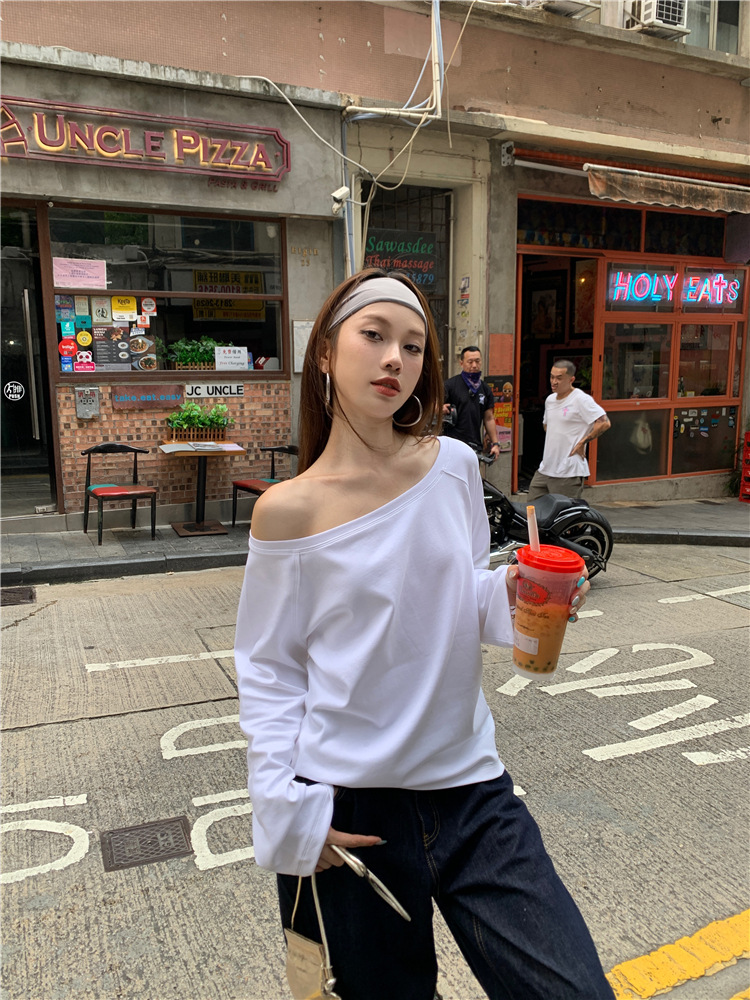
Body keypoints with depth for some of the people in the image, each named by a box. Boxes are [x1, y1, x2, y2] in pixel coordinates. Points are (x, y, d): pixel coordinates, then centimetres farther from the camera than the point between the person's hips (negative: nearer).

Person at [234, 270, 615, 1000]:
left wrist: (509, 596, -11)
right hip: (349, 805, -2)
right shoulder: (289, 510, -11)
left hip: (469, 784, 3)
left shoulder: (455, 466, -3)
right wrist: (289, 809, -10)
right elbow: (266, 670, -3)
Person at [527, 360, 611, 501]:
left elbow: (604, 423, -20)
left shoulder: (581, 399, -11)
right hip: (545, 469, 8)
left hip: (568, 473, -8)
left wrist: (582, 442, -14)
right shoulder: (550, 400, 15)